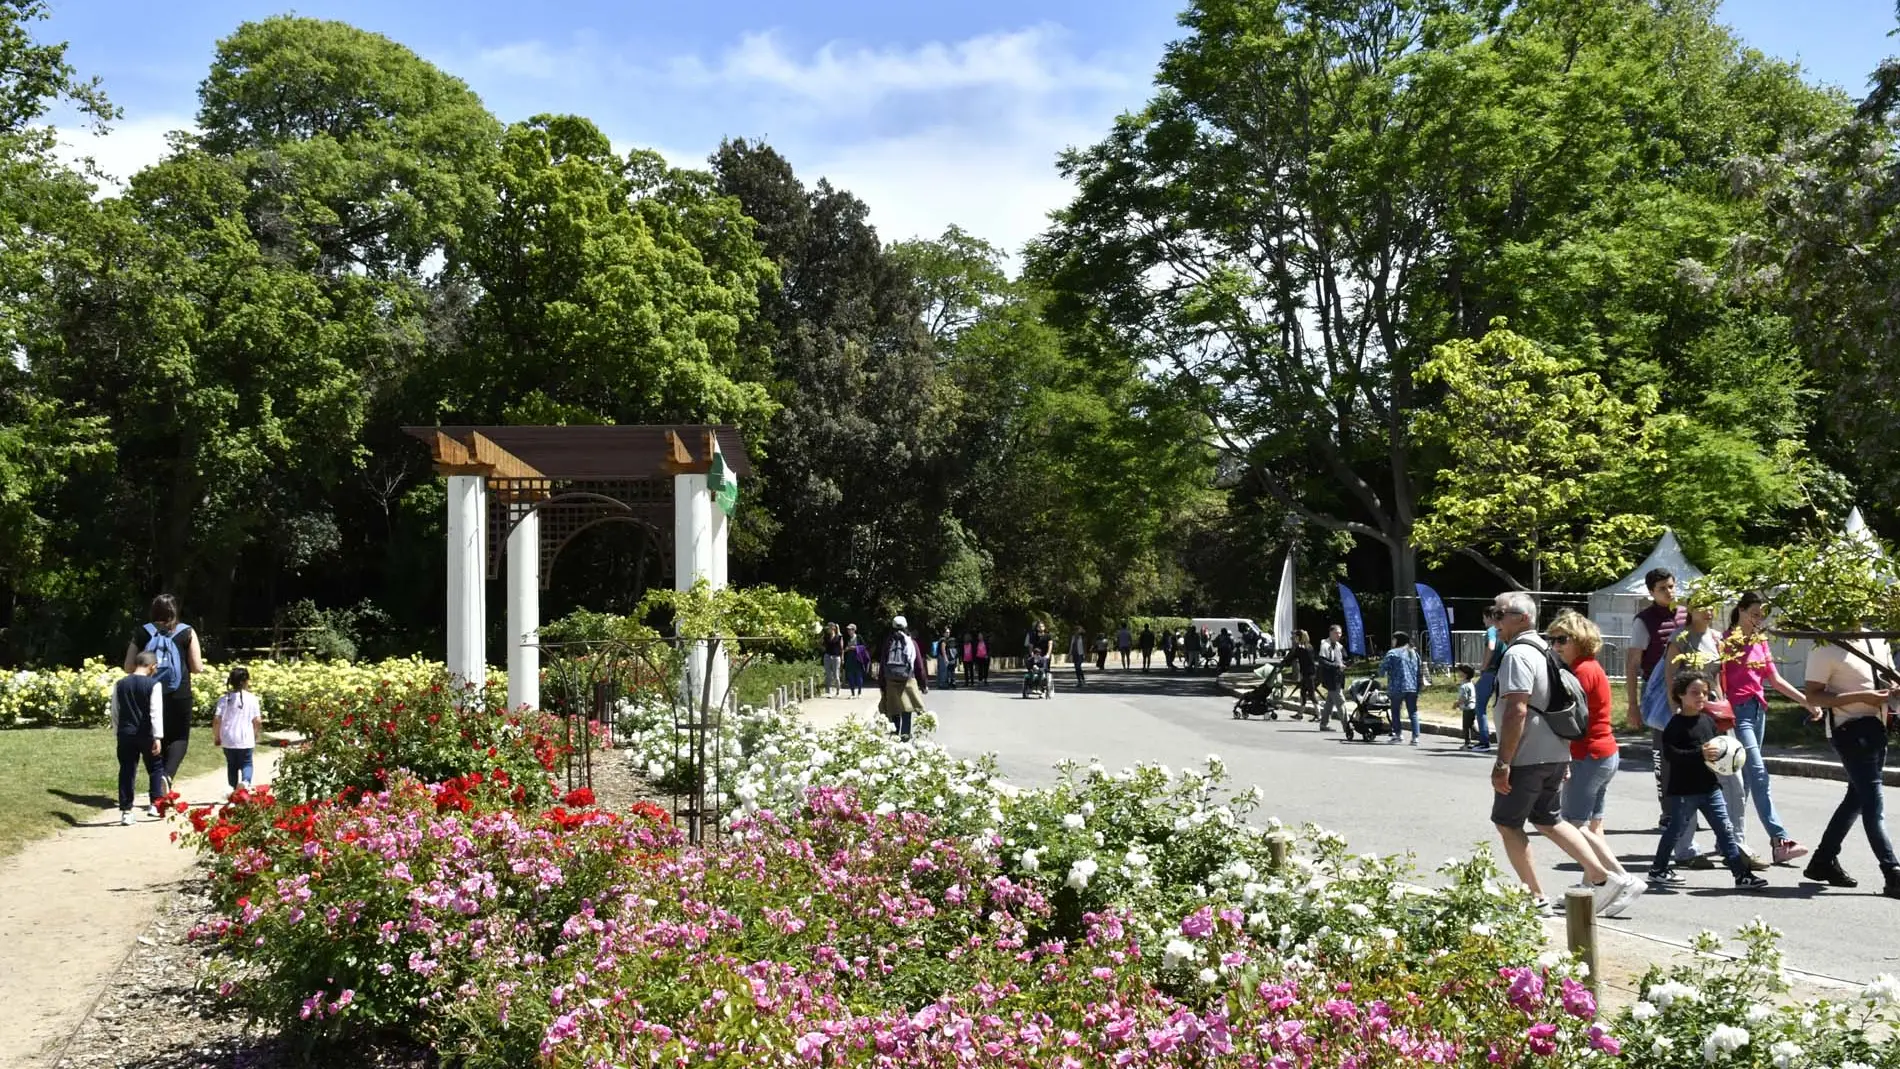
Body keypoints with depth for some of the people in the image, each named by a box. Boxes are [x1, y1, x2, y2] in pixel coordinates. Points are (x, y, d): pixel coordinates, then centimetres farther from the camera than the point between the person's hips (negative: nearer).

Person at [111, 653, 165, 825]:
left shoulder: (120, 685, 5)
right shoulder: (153, 684, -8)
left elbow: (115, 712, 9)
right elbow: (156, 713, -13)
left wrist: (117, 734, 17)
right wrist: (158, 737, -14)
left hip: (125, 734, 3)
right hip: (146, 734, -3)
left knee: (126, 772, 6)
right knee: (156, 768, 14)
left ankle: (125, 811, 6)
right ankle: (156, 803, 8)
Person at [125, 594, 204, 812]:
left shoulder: (142, 633, 4)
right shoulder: (187, 633, 0)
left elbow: (129, 667, 3)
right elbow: (197, 668, -1)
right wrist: (200, 665, 21)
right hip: (179, 695, -2)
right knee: (179, 738, 10)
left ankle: (157, 799, 15)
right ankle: (168, 775, -20)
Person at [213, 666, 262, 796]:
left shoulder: (224, 699, -2)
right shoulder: (252, 699, -6)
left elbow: (216, 720, -6)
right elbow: (257, 721, -5)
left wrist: (216, 737, 8)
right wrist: (256, 735, 12)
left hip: (228, 740, 2)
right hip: (246, 740, -2)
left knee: (232, 765, 16)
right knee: (246, 763, 9)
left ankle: (234, 789, 16)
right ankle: (246, 782, -18)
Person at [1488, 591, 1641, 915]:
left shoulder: (1517, 654, -16)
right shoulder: (1544, 651, 16)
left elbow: (1516, 710, -25)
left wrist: (1502, 762, -23)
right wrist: (1565, 760, 26)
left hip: (1527, 758, -10)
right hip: (1556, 754, 10)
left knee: (1507, 823, 3)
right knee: (1547, 819, 19)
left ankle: (1537, 899, 5)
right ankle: (1602, 879, 13)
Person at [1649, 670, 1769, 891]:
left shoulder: (1708, 721, 11)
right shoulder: (1676, 725, -12)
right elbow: (1671, 754, -22)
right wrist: (1700, 754, -30)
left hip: (1710, 787, 6)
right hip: (1683, 790, -6)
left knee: (1724, 829, 4)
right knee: (1676, 829, 6)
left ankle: (1742, 873, 4)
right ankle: (1658, 869, 22)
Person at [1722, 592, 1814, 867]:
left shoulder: (1761, 642, 14)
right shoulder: (1727, 642, -7)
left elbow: (1775, 680, 16)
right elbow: (1718, 681, -11)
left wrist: (1807, 702, 9)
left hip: (1758, 710, 8)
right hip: (1738, 710, -8)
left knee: (1745, 777, 10)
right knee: (1759, 775, -14)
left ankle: (1732, 839, 17)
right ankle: (1780, 841, -19)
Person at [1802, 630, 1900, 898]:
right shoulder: (1826, 649, -11)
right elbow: (1812, 696, -13)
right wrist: (1860, 697, -22)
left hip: (1877, 726, 8)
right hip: (1850, 728, -8)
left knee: (1857, 797, 14)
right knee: (1873, 801, -11)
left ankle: (1824, 860, 26)